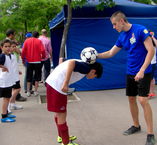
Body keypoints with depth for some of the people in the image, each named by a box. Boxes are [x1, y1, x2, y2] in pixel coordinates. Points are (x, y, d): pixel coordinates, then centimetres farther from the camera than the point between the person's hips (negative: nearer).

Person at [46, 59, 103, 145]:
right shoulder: (86, 67, -11)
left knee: (58, 113, 22)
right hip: (57, 85, -10)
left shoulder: (82, 65, 15)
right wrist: (66, 83, -30)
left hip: (52, 82, 10)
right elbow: (71, 63, -29)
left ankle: (61, 136, 39)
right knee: (61, 115, 2)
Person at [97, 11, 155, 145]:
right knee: (131, 99, 11)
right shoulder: (122, 37, 7)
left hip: (143, 72, -7)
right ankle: (136, 126, 29)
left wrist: (142, 70, -22)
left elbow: (151, 50, -16)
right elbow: (110, 53, 15)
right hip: (130, 73, 7)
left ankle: (150, 134, 0)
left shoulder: (140, 30, -13)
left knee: (143, 100, -11)